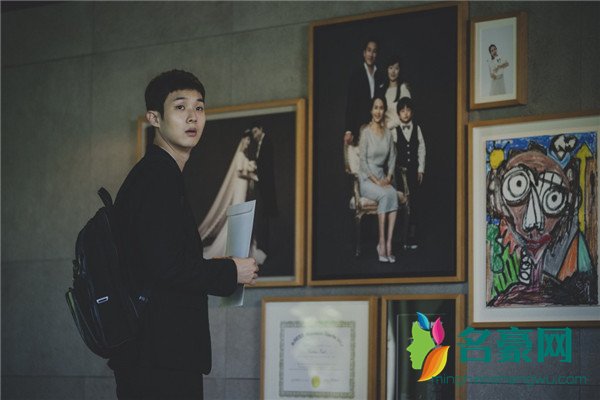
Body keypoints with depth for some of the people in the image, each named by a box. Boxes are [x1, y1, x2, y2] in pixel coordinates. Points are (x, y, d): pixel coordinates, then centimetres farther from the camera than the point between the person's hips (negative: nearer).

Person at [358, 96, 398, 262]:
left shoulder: (388, 133, 11)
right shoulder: (366, 132, -6)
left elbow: (392, 158, 15)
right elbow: (363, 161, -10)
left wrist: (388, 177, -2)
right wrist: (376, 181, -16)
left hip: (382, 177, 5)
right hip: (366, 179, -5)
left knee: (393, 194, -28)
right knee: (385, 195, -33)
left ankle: (388, 243, -33)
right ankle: (381, 243, -30)